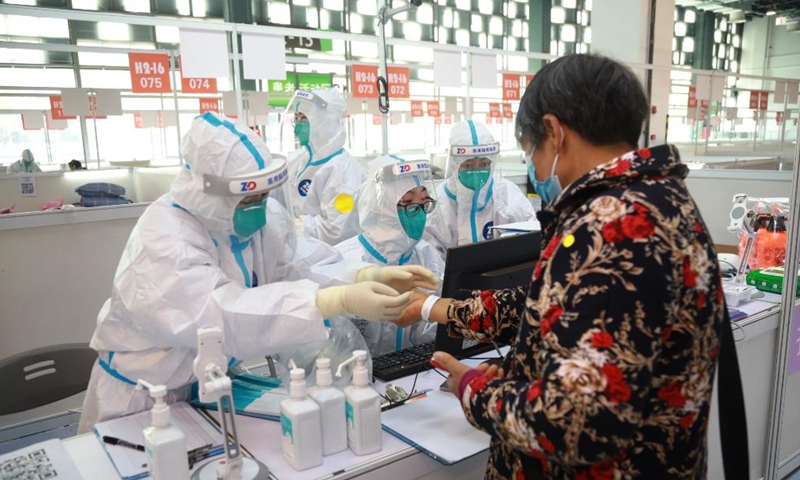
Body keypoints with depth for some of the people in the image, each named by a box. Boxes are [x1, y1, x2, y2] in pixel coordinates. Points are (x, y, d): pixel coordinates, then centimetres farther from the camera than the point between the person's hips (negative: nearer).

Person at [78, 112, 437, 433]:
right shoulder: (163, 241, -30)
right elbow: (221, 317, -42)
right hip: (147, 397, -5)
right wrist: (342, 301, -49)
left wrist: (369, 276, -35)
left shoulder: (265, 215, -7)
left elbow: (301, 268, -15)